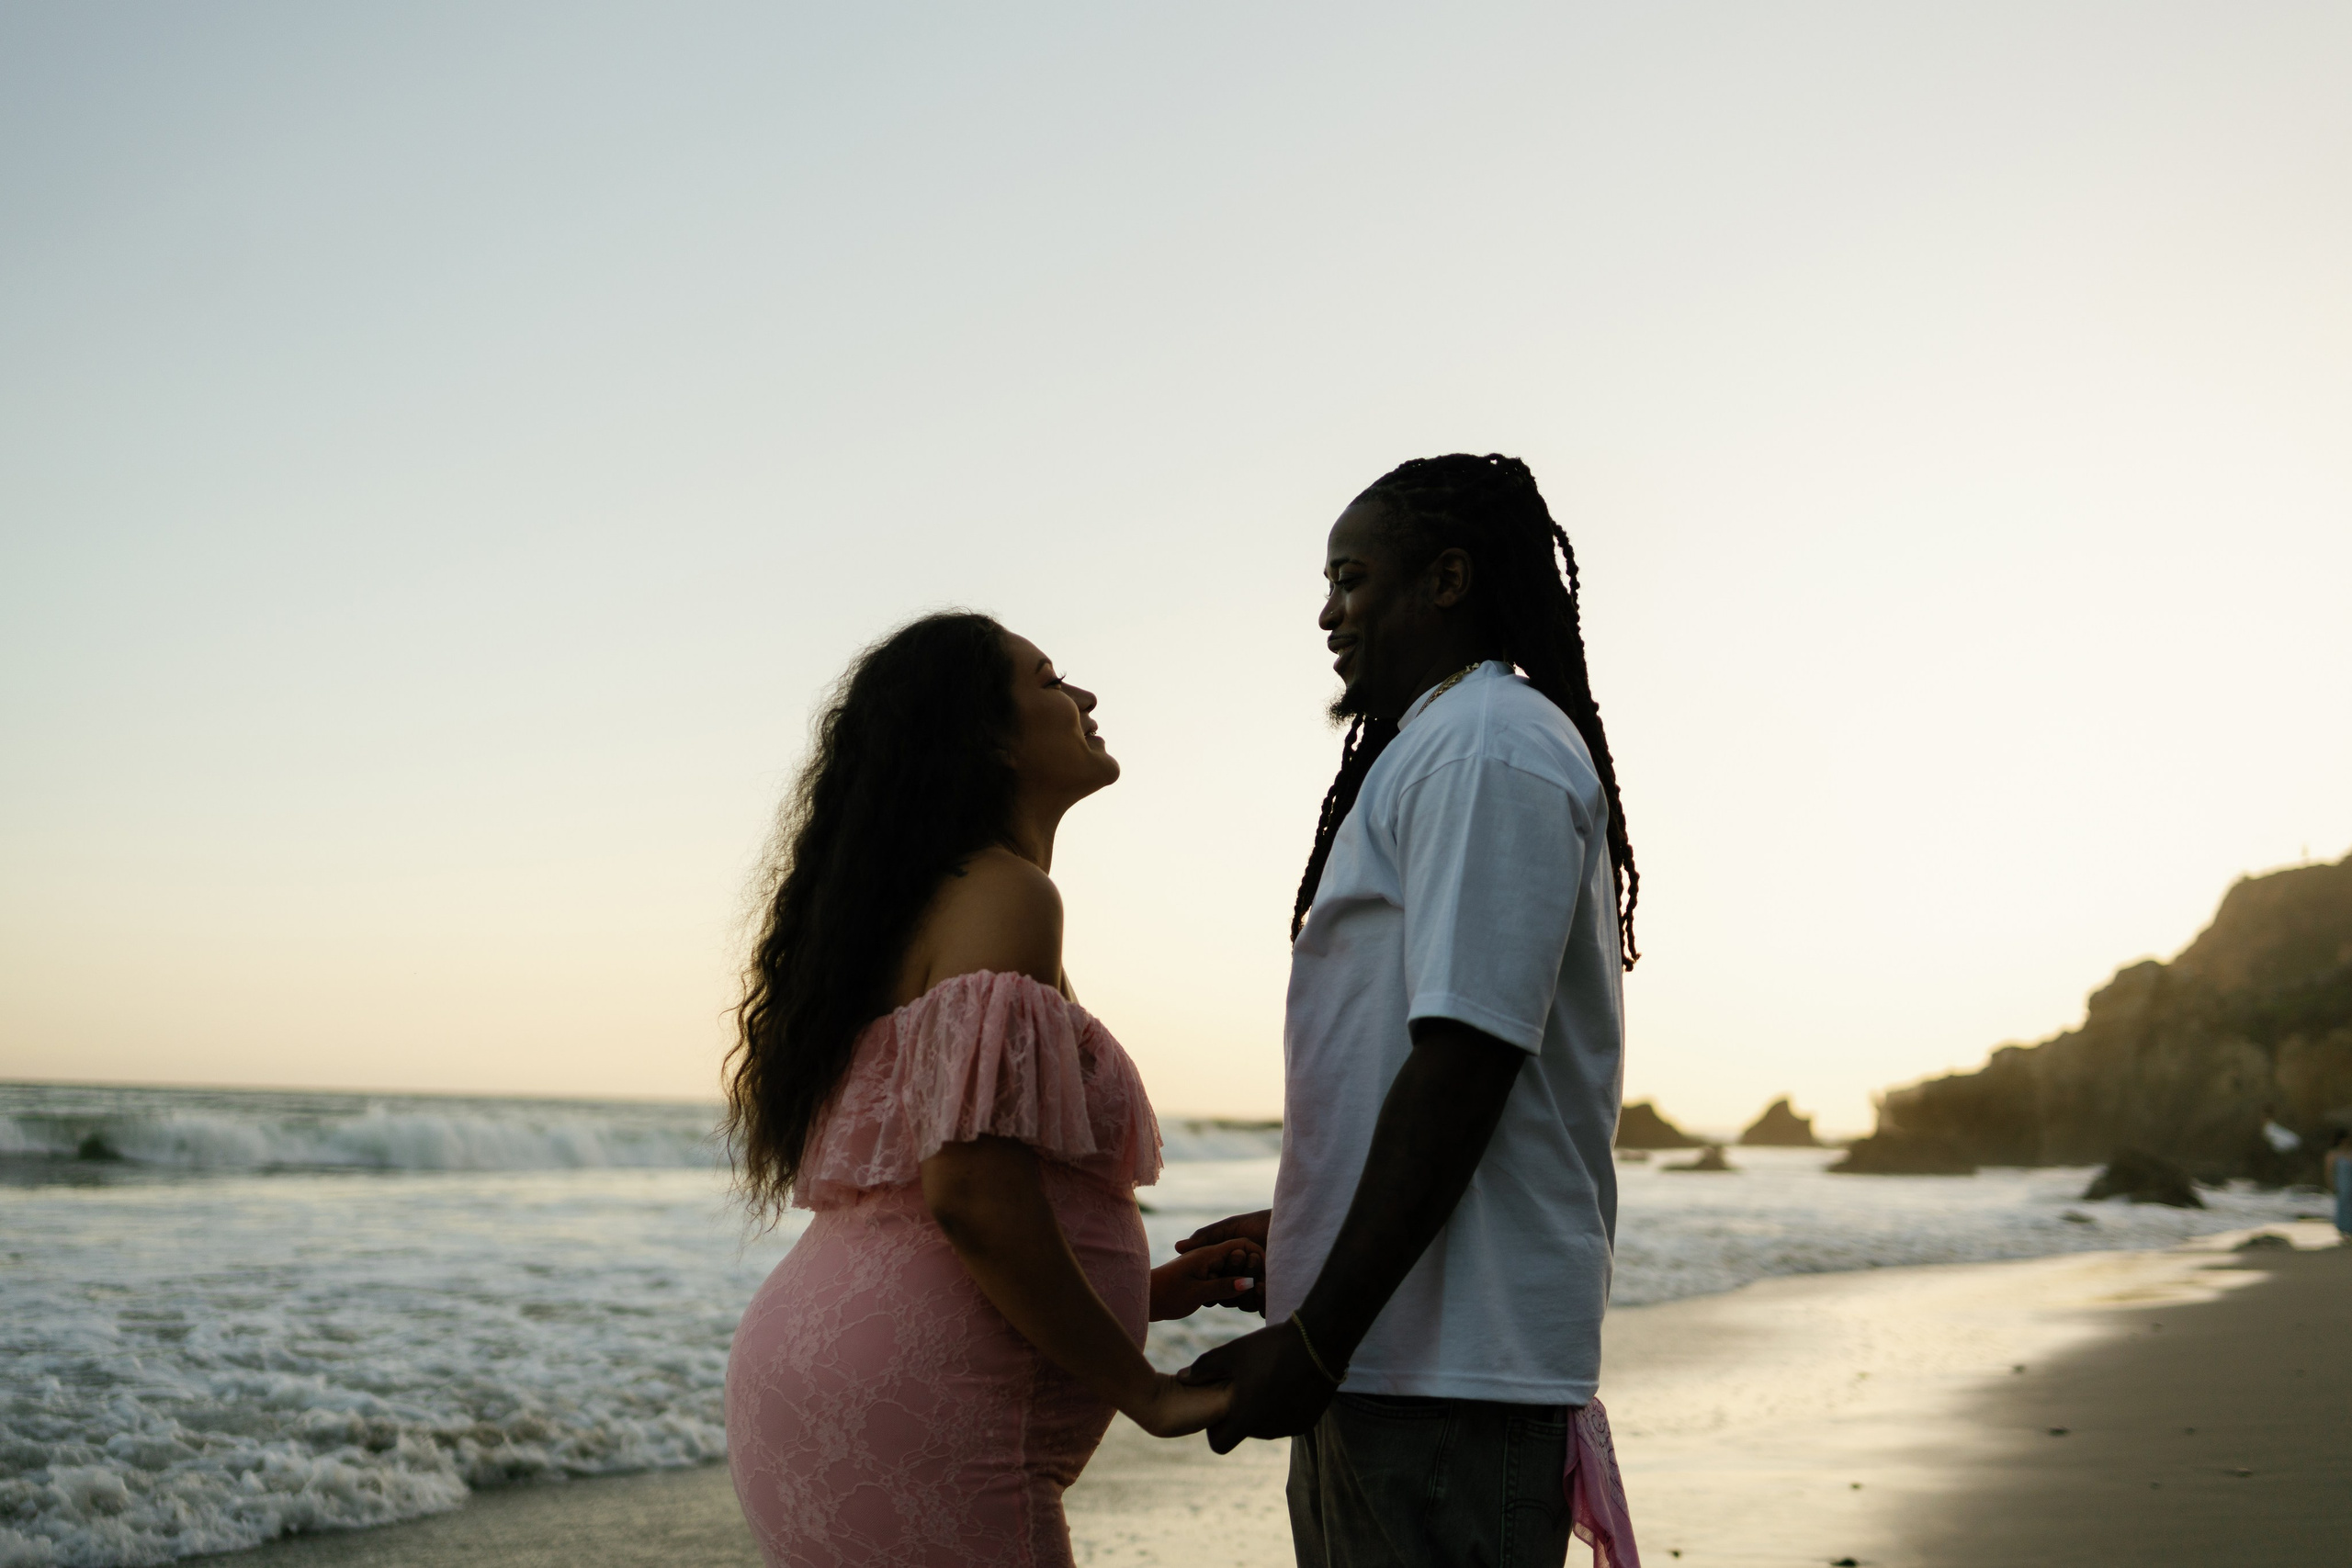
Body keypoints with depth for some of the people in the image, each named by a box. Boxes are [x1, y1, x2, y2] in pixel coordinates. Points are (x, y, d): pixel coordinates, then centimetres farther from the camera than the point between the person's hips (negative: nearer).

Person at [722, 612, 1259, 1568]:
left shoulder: (917, 898, 18)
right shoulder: (1003, 895, -11)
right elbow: (970, 1195, -23)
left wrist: (1142, 1291, 17)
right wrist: (1147, 1391, -13)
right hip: (906, 1421, -10)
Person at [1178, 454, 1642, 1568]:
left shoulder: (1488, 747, -12)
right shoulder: (1441, 748, 21)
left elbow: (1463, 1063, -21)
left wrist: (1314, 1339, -20)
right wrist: (1304, 1235, 24)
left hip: (1445, 1370, -10)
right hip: (1398, 1354, 10)